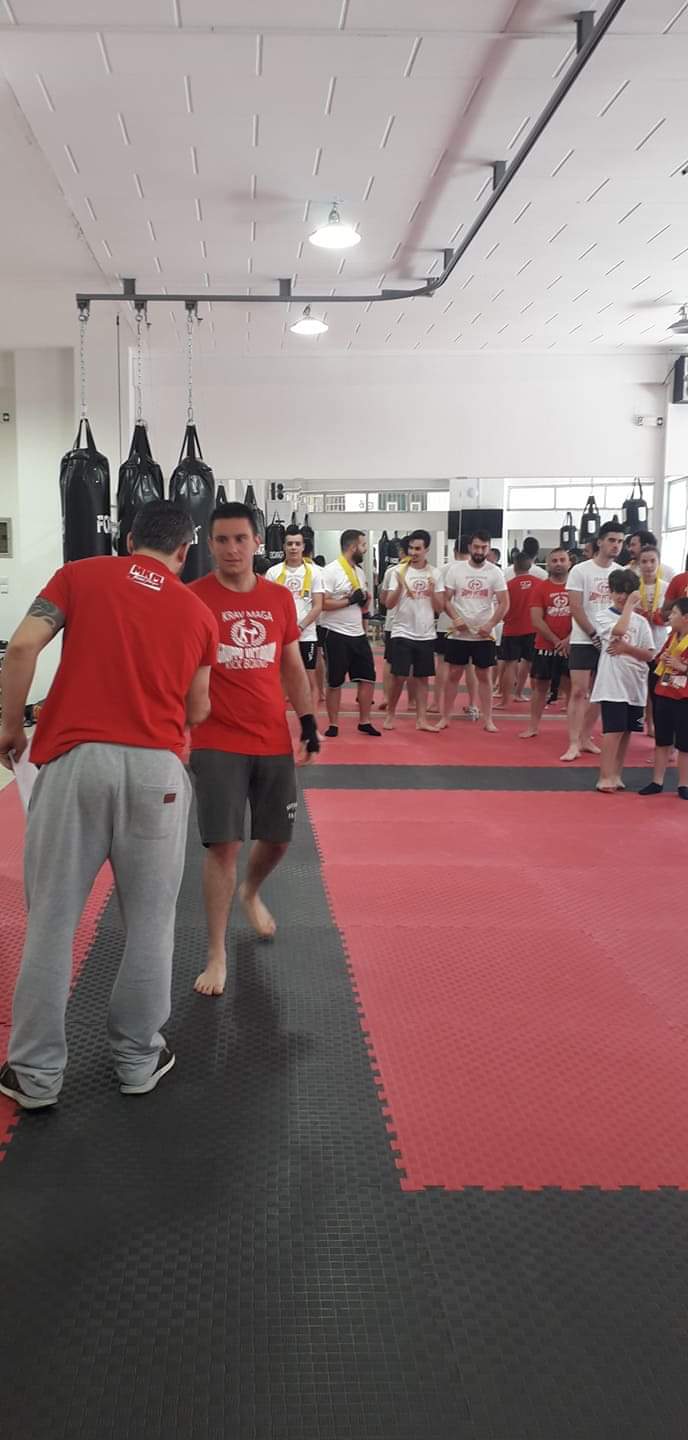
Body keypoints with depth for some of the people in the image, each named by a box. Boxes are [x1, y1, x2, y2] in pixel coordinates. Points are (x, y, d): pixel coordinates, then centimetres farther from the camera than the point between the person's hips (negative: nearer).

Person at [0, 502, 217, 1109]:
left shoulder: (80, 575, 7)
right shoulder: (199, 613, 12)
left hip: (75, 758, 0)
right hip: (157, 766, 1)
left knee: (52, 921, 8)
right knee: (149, 921, 14)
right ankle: (139, 1060, 24)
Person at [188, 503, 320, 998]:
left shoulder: (280, 598, 5)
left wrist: (309, 724, 9)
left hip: (274, 740, 4)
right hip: (218, 743, -4)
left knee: (277, 838, 14)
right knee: (223, 846, -6)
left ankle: (251, 892, 47)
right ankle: (217, 955, 8)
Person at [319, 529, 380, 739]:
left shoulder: (359, 571, 12)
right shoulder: (331, 571, -13)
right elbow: (321, 603, -20)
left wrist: (364, 600, -4)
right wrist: (350, 600, -18)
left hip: (358, 634, 7)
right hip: (337, 635, -7)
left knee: (368, 678, 7)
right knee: (335, 682, 3)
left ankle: (364, 722, 18)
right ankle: (333, 724, 14)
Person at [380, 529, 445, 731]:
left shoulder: (435, 574, 4)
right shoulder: (398, 571, -4)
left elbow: (439, 608, 3)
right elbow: (389, 604, -9)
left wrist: (432, 592, -15)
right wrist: (400, 585, -23)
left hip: (426, 635, 3)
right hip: (402, 633, -3)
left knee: (422, 677, 7)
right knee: (399, 677, -4)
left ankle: (421, 719, 12)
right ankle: (390, 715, 13)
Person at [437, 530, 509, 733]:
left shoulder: (495, 572, -1)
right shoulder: (455, 569, -2)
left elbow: (504, 603, -2)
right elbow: (446, 599, -1)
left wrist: (490, 624, -14)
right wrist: (455, 618, -18)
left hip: (484, 635, 0)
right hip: (458, 634, 0)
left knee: (485, 676, 5)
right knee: (454, 674, 5)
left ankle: (487, 719, 11)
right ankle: (445, 717, 12)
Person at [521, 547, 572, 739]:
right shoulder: (541, 588, 1)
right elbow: (536, 621, -5)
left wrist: (569, 639, -14)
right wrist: (556, 641, -11)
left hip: (570, 647, -1)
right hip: (545, 646, 1)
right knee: (540, 686, 7)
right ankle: (533, 726, 15)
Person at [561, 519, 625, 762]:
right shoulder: (580, 570, -5)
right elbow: (576, 608, -8)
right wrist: (594, 635, -10)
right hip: (583, 641, -4)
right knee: (579, 691, -8)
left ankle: (586, 738, 20)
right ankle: (573, 744, -6)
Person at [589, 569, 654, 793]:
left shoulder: (641, 621, 9)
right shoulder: (604, 616, -2)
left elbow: (649, 655, 3)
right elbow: (618, 630, -24)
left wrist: (626, 648, -13)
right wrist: (630, 604, -14)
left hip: (635, 684, 5)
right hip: (612, 684, -5)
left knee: (626, 731, 10)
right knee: (613, 731, -12)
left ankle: (616, 774, 20)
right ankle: (605, 777, -8)